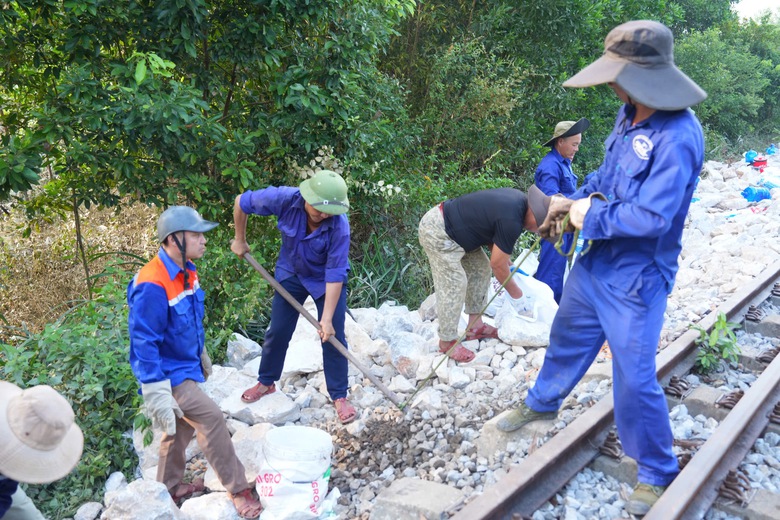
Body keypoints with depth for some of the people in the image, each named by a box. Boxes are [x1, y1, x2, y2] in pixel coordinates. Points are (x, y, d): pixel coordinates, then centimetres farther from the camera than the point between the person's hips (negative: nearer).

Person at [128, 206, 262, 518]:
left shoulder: (187, 271, 0)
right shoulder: (153, 286, -29)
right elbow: (143, 343, -27)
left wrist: (202, 355, 24)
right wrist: (156, 394, -27)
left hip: (186, 365, 9)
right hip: (168, 373, -9)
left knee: (182, 425, 19)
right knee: (210, 417, -14)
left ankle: (170, 489, 39)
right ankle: (239, 490, -1)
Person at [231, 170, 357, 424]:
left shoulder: (340, 226, -34)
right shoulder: (284, 198, -30)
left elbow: (335, 275, -30)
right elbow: (241, 203, -12)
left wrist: (327, 318, -30)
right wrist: (240, 240, -1)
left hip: (326, 281, -2)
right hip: (291, 274, 2)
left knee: (333, 337, -2)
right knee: (278, 331, 10)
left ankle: (339, 396, 14)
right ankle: (266, 382, 32)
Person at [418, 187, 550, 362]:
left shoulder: (520, 200, 2)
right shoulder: (511, 221, -26)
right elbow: (497, 265, -16)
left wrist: (504, 257, 8)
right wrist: (515, 292, 0)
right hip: (437, 232, -10)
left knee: (480, 269, 12)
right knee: (453, 284, -10)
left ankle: (475, 326, 19)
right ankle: (447, 342, 1)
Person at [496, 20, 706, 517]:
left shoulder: (677, 137, -27)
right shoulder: (630, 114, 0)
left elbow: (652, 216, -30)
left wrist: (591, 215, -17)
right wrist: (572, 201, 3)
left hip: (636, 279, -8)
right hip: (596, 261, 8)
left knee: (635, 376, 2)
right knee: (568, 337, 25)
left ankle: (658, 472, 25)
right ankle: (542, 403, 51)